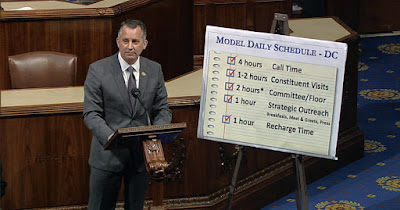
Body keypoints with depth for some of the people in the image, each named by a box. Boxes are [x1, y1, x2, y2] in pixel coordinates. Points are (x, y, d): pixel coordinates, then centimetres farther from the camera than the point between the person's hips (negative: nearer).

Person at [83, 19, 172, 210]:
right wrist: (109, 137, -27)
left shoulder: (155, 70, 3)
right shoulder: (98, 70, -8)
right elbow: (91, 113, -9)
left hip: (142, 154, 3)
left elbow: (162, 109, 8)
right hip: (108, 154, -3)